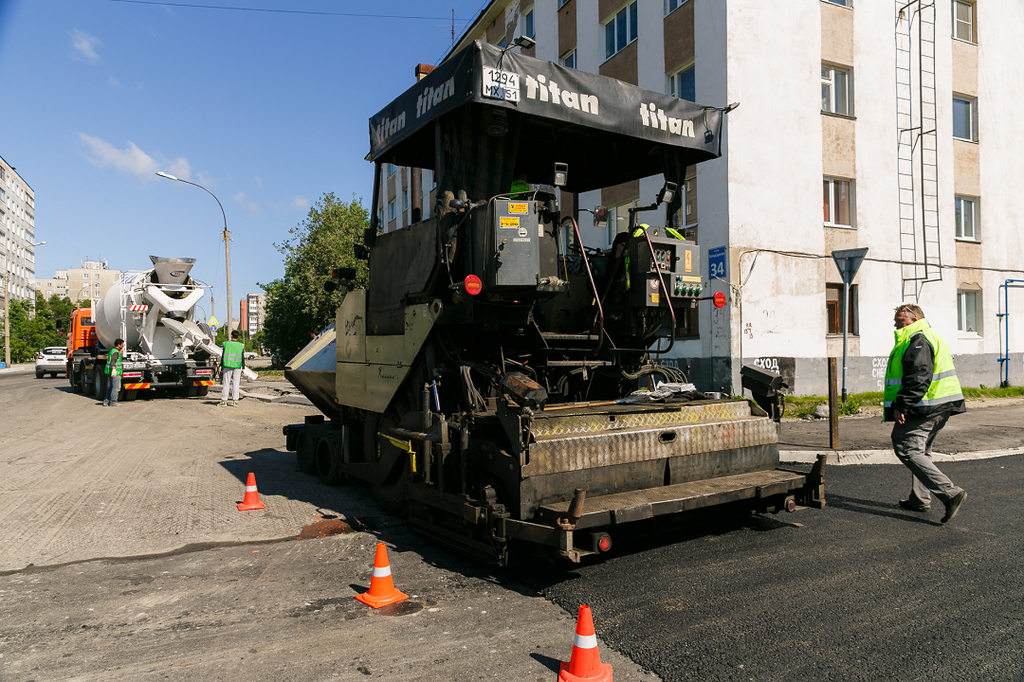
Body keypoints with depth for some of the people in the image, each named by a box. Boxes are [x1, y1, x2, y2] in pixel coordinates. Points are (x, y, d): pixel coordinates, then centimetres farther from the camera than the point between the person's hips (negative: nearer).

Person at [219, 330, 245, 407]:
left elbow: (222, 356, 1)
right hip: (237, 367, 0)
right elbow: (243, 358, 2)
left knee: (226, 383, 3)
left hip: (227, 366, 0)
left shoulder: (226, 344, 1)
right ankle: (234, 401, 3)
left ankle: (223, 401, 4)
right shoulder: (241, 346, 2)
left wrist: (221, 366, 7)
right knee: (235, 384, 3)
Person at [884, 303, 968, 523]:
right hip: (939, 408, 11)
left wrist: (901, 406, -24)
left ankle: (949, 492, -17)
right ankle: (920, 499, 26)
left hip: (921, 408, -11)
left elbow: (918, 379, -25)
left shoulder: (917, 341, -14)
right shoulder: (931, 336, 21)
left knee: (907, 450, -10)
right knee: (920, 451, 19)